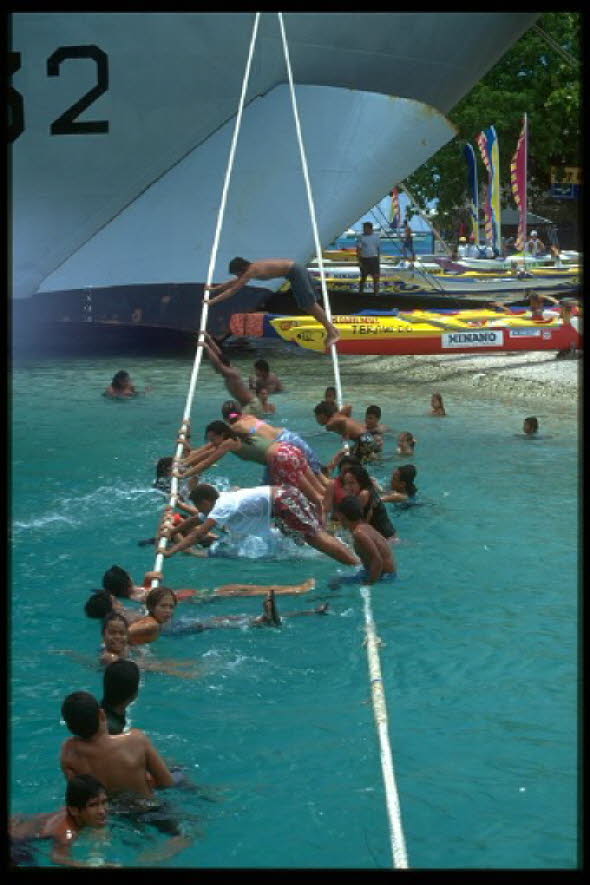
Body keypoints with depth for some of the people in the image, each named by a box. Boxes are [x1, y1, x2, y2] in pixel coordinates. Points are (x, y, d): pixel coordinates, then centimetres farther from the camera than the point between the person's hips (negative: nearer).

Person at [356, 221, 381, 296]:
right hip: (364, 259, -2)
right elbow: (358, 250, -6)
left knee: (376, 277, -4)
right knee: (363, 278, 6)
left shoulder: (376, 237, 5)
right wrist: (359, 261, -14)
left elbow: (379, 249, 12)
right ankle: (360, 293, 17)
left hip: (374, 259, 2)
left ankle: (376, 293, 1)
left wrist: (378, 260, 10)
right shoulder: (361, 237, -2)